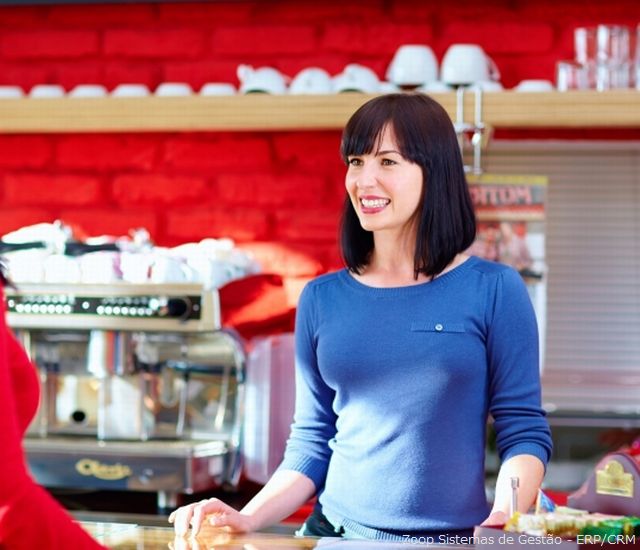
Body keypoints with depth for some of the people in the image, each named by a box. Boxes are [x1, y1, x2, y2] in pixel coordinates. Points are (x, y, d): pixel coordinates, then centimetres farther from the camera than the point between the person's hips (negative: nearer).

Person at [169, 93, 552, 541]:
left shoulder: (493, 290, -2)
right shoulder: (322, 299, 7)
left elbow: (524, 431, -1)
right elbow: (311, 444, 11)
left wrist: (504, 522, -17)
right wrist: (246, 519, -2)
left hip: (454, 540, -2)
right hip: (335, 533, 2)